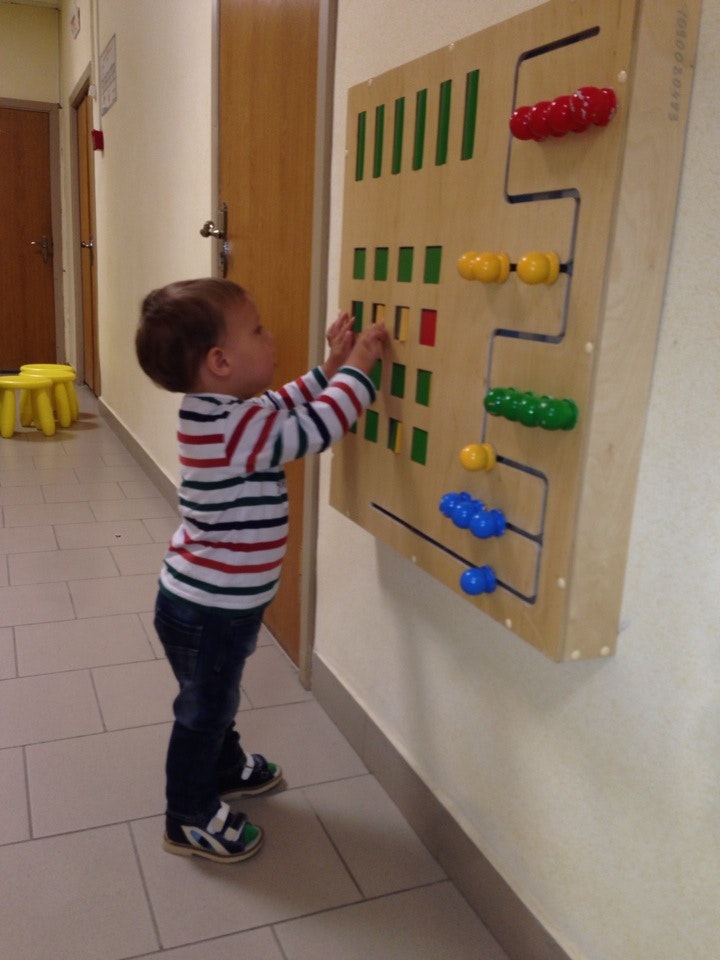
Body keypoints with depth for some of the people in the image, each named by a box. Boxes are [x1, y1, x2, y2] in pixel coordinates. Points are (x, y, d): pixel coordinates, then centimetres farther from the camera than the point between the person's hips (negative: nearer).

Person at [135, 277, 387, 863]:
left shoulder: (220, 413, -1)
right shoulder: (235, 426, -31)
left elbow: (287, 410, 13)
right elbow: (317, 428, -28)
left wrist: (330, 368, 5)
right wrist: (357, 365, -18)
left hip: (217, 602, 9)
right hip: (208, 611, -9)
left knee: (217, 698, 29)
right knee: (202, 711, 12)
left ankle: (226, 769, 53)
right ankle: (191, 821, 33)